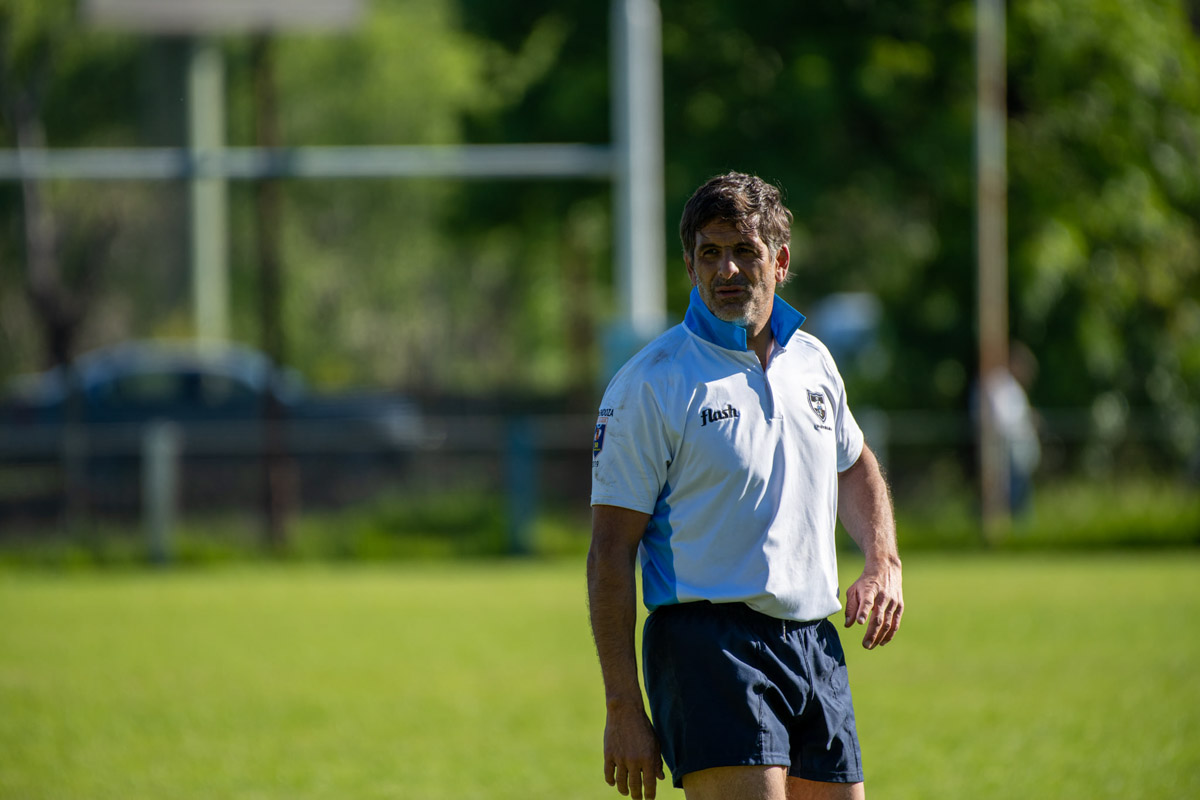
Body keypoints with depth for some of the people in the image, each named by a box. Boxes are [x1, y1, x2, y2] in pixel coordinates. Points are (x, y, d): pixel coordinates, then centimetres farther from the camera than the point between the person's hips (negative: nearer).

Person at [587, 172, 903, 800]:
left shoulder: (813, 363, 12)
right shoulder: (650, 383, -6)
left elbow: (854, 465, 34)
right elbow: (611, 552, -7)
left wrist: (883, 562, 14)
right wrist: (624, 708, -12)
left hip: (815, 649, 6)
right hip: (707, 646, -6)